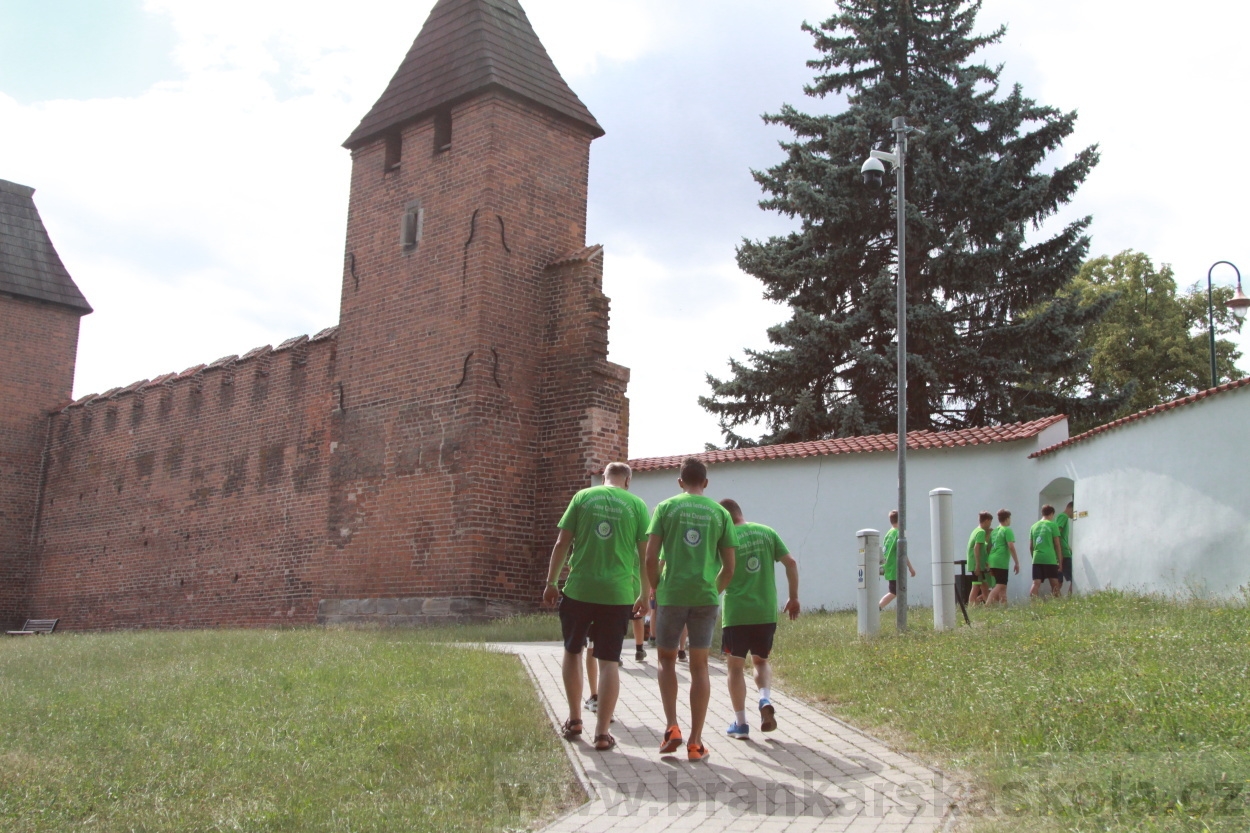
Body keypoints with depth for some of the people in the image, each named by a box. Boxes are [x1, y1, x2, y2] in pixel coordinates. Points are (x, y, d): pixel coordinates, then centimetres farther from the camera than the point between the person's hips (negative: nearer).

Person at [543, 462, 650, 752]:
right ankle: (602, 732, 5)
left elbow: (561, 543, 2)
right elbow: (645, 554, 2)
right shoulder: (636, 505, 3)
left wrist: (551, 582, 10)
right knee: (609, 661, 5)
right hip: (618, 594, 0)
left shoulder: (583, 497, 4)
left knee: (572, 651, 18)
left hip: (578, 589, 1)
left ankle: (574, 720, 24)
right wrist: (645, 595, 12)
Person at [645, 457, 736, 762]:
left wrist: (656, 589, 11)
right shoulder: (720, 513, 8)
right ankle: (695, 742, 9)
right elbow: (729, 567, 5)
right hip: (706, 598, 1)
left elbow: (651, 558, -3)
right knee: (699, 666, 7)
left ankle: (671, 727, 4)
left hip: (671, 595, -1)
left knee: (667, 659, 16)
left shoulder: (666, 507, 3)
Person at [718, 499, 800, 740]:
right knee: (761, 661, 22)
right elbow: (790, 562, 3)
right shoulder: (767, 532, 5)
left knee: (735, 666, 10)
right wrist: (794, 597, 11)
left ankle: (740, 724, 11)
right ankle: (765, 699, -5)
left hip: (736, 613, -4)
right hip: (766, 612, 4)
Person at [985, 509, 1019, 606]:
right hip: (1001, 562, -8)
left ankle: (1003, 604, 18)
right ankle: (987, 604, -25)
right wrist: (1016, 562, -9)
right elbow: (1011, 547, -13)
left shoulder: (994, 531, 18)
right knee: (1000, 585, -12)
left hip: (992, 561, 8)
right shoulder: (1007, 530, -5)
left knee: (1002, 585, 16)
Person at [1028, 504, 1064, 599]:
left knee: (1036, 584, -1)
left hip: (1036, 559, 4)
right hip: (1050, 559, -4)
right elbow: (1057, 545, 0)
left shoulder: (1034, 526, 15)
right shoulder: (1052, 525, 1)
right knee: (1054, 584, 3)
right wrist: (1060, 561, 4)